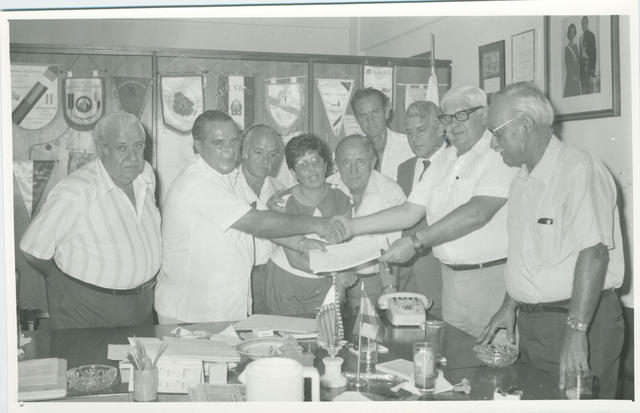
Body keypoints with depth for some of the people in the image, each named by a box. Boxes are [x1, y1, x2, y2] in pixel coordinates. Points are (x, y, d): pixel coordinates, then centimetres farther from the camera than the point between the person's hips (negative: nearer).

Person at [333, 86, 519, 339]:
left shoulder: (501, 153, -9)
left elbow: (477, 213, -22)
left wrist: (416, 242, -22)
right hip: (451, 276, 6)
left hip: (492, 278, -6)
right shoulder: (444, 159, 14)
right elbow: (410, 212, 11)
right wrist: (353, 226, 2)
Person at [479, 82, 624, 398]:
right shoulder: (521, 180, 12)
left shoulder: (579, 170, -17)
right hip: (530, 322, 8)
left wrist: (575, 332, -27)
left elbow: (594, 253, -24)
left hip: (582, 318, -8)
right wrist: (509, 306, 15)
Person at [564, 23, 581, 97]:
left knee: (577, 93, 4)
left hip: (577, 76, 6)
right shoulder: (567, 47, -5)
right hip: (570, 76, -6)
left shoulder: (575, 46, 13)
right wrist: (573, 76, -11)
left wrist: (578, 75, -3)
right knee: (570, 94, -7)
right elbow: (567, 64, -8)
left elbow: (578, 62, 10)